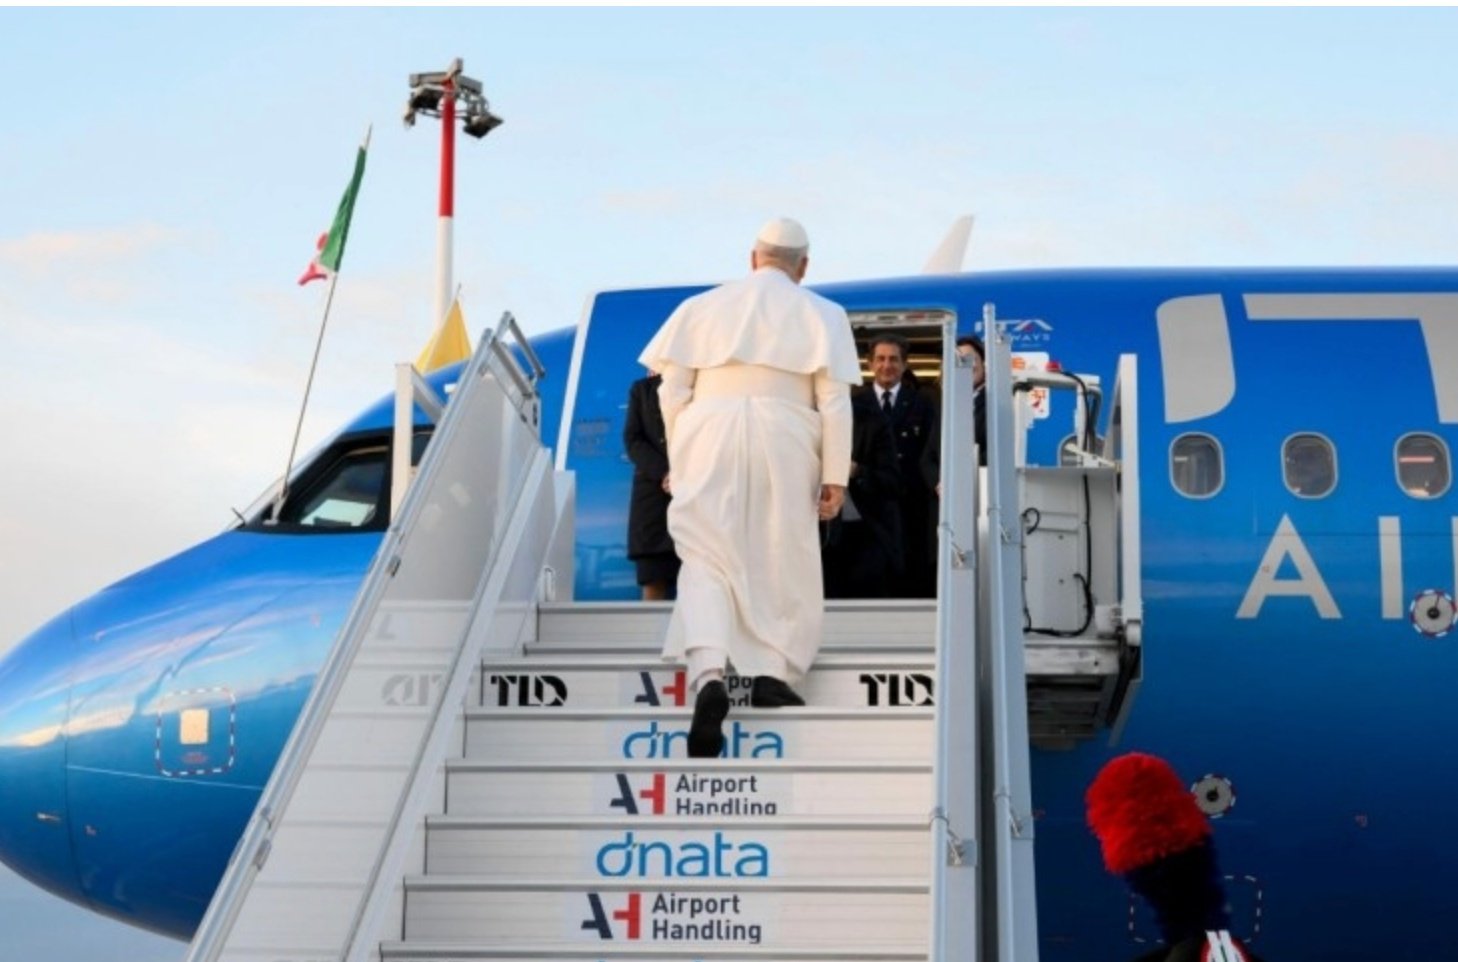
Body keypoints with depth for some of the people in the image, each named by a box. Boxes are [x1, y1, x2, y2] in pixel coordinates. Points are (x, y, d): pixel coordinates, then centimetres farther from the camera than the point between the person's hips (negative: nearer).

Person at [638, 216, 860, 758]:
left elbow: (672, 392, 8)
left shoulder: (702, 307, 11)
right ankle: (771, 672, 10)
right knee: (782, 560, 14)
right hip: (783, 445, -1)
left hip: (708, 439, 1)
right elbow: (834, 402, 1)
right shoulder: (820, 314, 7)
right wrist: (835, 477, 3)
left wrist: (679, 460, 18)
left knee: (707, 561, -2)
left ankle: (708, 673, -22)